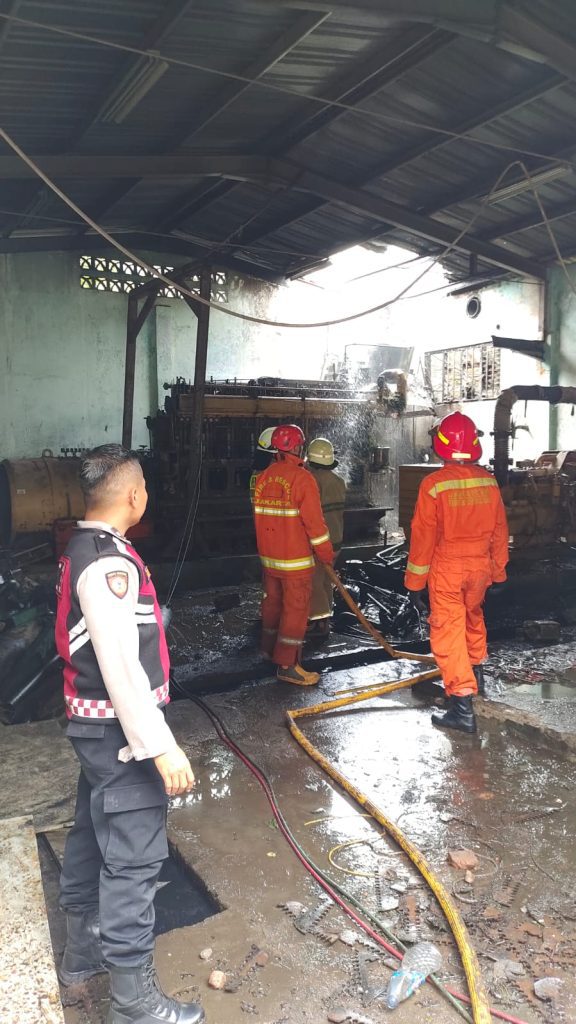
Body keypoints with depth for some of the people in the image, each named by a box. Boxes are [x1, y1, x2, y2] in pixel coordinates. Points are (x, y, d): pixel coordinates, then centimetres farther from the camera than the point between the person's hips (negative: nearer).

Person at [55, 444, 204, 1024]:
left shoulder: (81, 549, 7)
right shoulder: (109, 564, -24)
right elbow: (122, 667, -27)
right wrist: (161, 747, -24)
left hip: (95, 724, 10)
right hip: (120, 731, -10)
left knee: (92, 835, 23)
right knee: (134, 857, 2)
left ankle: (82, 952, 42)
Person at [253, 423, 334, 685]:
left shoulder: (263, 478, 3)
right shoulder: (302, 478, -17)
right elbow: (315, 523, -17)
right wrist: (327, 555, -6)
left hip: (268, 556, 7)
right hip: (295, 559, -7)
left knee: (272, 602, 21)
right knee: (295, 609, 1)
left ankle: (270, 648, 36)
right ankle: (287, 665, 4)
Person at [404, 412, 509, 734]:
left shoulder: (434, 484, -17)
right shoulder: (489, 481, -4)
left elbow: (423, 537, -14)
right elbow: (500, 532, 5)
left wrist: (415, 582, -5)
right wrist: (498, 573, 17)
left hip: (446, 570, -5)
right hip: (480, 568, 5)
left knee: (449, 634, 1)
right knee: (473, 618, 28)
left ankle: (463, 707, 1)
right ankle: (476, 674, 46)